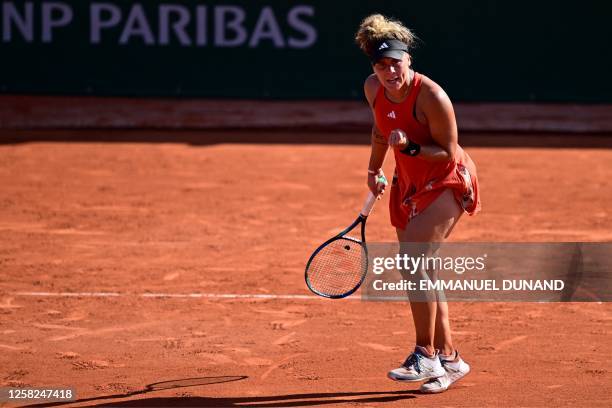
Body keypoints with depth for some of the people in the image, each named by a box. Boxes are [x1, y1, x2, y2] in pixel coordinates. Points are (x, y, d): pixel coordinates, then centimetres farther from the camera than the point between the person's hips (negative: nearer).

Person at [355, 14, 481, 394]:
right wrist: (375, 168, 24)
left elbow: (449, 152, -19)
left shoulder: (431, 97, -27)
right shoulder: (373, 88, -7)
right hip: (409, 185, 7)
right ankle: (449, 359, 17)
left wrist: (409, 147, -33)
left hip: (447, 183, -7)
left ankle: (426, 356, -13)